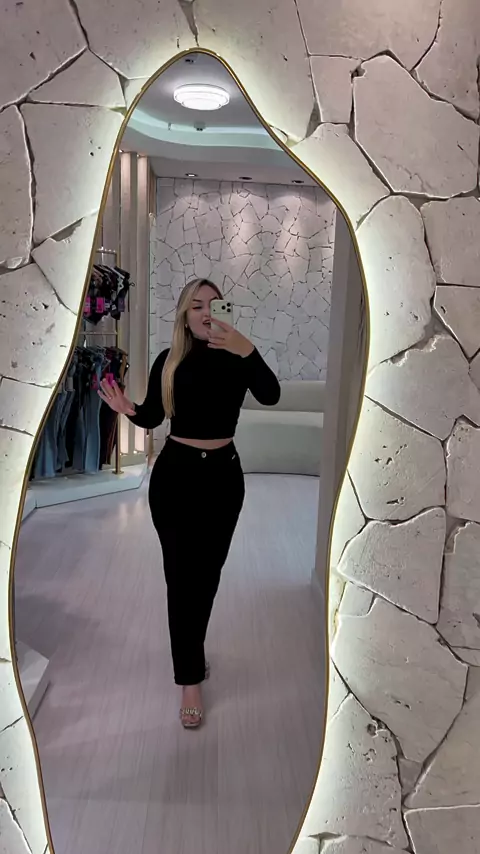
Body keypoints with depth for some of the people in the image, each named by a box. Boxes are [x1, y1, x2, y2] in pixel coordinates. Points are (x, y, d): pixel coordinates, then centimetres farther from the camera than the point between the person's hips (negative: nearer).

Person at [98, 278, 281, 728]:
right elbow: (153, 417, 5)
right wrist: (128, 409, -16)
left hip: (223, 475, 1)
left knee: (208, 572, 14)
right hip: (175, 475, -1)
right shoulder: (169, 361, -3)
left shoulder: (237, 358, -5)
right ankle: (190, 679, 13)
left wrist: (247, 350, -37)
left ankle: (190, 653, 38)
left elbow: (270, 396, -23)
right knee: (181, 574, 1)